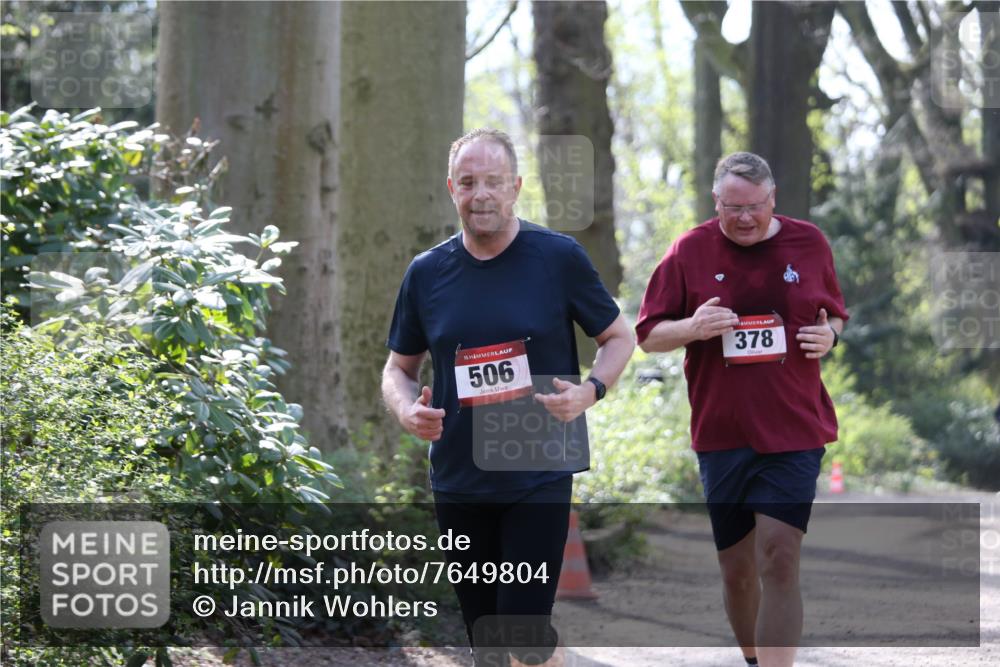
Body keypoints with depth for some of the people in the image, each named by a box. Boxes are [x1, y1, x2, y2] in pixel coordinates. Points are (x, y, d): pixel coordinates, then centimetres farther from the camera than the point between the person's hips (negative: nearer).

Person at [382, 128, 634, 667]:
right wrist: (406, 409, -9)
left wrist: (589, 391, -14)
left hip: (539, 476, -4)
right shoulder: (426, 273, 4)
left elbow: (619, 338, 5)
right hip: (458, 480, 4)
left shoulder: (559, 258, -4)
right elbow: (398, 368, 13)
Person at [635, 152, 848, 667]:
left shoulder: (809, 243, 3)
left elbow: (835, 315, 17)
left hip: (794, 431, -1)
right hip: (720, 432, 1)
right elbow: (648, 335, 3)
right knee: (736, 566, 9)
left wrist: (829, 335, -7)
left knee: (778, 556, -14)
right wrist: (693, 328, -17)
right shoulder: (690, 252, 0)